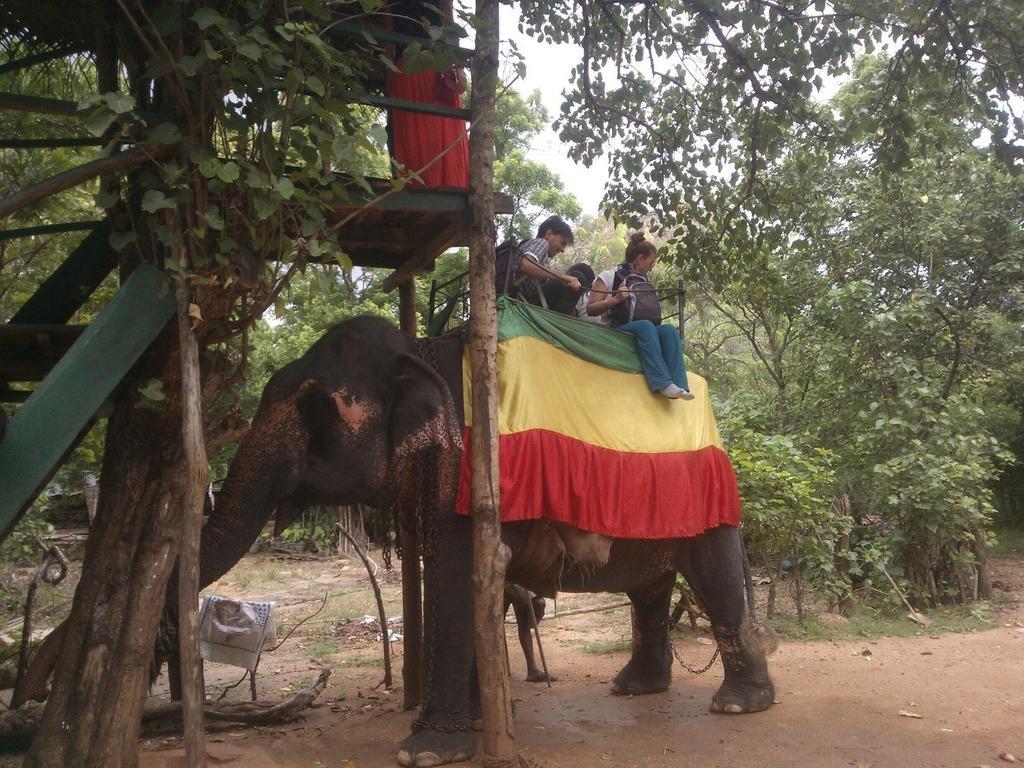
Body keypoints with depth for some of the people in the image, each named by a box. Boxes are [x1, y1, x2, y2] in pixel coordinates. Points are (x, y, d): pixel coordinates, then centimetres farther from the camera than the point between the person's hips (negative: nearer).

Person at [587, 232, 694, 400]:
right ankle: (663, 383, -44)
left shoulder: (642, 281, 19)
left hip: (638, 332, 6)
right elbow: (590, 309, -7)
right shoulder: (608, 277, 1)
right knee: (645, 326, -35)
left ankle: (678, 385, -36)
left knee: (669, 330, -23)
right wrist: (616, 299, -20)